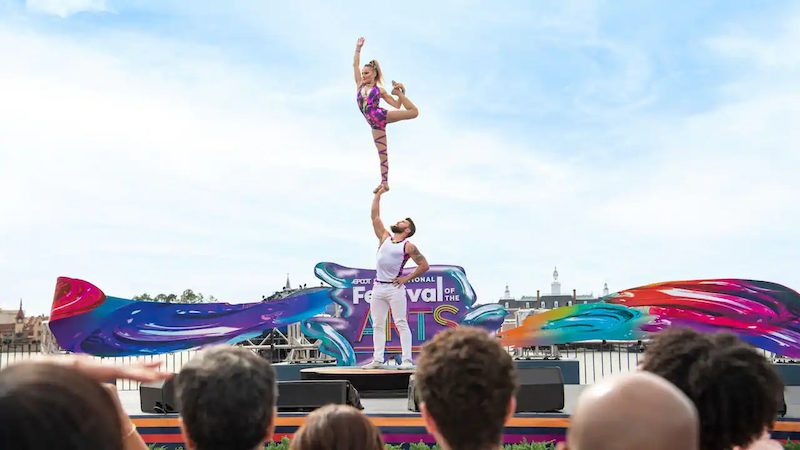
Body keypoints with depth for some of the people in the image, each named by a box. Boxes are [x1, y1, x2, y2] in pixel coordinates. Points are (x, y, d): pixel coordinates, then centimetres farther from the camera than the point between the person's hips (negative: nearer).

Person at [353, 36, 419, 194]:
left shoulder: (380, 90, 9)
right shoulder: (360, 84, 17)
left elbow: (397, 105, 9)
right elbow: (355, 64, 10)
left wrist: (400, 92, -5)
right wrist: (358, 48, 8)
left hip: (380, 115, -2)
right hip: (374, 124, 2)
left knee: (414, 112, -25)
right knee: (382, 154, 0)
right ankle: (384, 183, 5)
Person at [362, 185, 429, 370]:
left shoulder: (409, 246, 0)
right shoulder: (385, 238, 15)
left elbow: (424, 265, 1)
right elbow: (375, 216, 14)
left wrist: (407, 278, -5)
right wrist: (378, 194, 13)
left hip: (395, 288, -6)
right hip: (378, 287, 6)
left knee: (401, 324, -8)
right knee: (378, 325, 5)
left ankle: (407, 360, -9)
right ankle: (377, 359, 7)